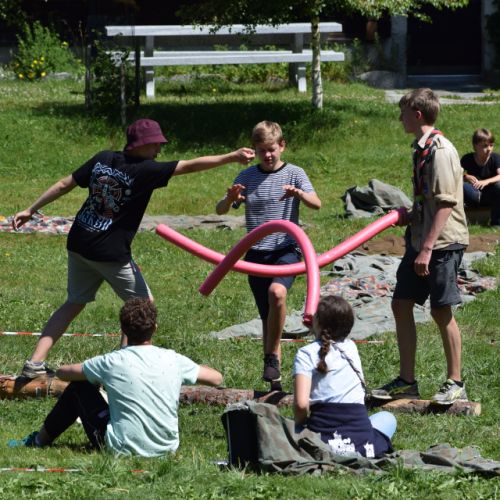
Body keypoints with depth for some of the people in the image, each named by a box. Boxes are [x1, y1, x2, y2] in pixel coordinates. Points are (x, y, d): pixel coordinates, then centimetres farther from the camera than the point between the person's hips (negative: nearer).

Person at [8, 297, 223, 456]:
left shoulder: (113, 362, -11)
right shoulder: (173, 360, -6)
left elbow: (62, 372, 3)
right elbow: (216, 378, 7)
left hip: (123, 448, -4)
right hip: (167, 447, 4)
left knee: (79, 386, 15)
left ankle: (40, 440, 34)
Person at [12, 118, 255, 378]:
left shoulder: (103, 159, 2)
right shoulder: (144, 170, -14)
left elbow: (64, 185, 6)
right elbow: (191, 165, -18)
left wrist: (31, 210, 14)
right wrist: (232, 157, -16)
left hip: (78, 244, 6)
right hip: (111, 253, -6)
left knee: (75, 303, 18)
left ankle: (35, 363, 8)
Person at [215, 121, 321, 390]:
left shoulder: (294, 174, 0)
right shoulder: (247, 177, 7)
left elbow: (316, 203, -14)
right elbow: (220, 210, 5)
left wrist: (299, 193, -36)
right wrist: (230, 198, -19)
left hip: (286, 249, -3)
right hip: (256, 253, 3)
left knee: (277, 292, -31)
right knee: (267, 317, 5)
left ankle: (272, 357, -19)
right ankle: (275, 377, 14)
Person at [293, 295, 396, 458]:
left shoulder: (306, 353, -2)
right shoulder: (351, 347, 11)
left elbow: (301, 403, -14)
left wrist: (299, 426, 8)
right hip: (361, 443, 2)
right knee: (387, 418, 34)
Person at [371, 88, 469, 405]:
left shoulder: (440, 151, -17)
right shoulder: (421, 148, 12)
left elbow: (445, 204, -22)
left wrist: (427, 248, -24)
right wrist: (409, 218, 8)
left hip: (443, 242, -9)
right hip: (421, 239, 9)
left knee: (441, 311, -2)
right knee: (401, 304, 8)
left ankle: (456, 384, 10)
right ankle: (407, 382, 15)